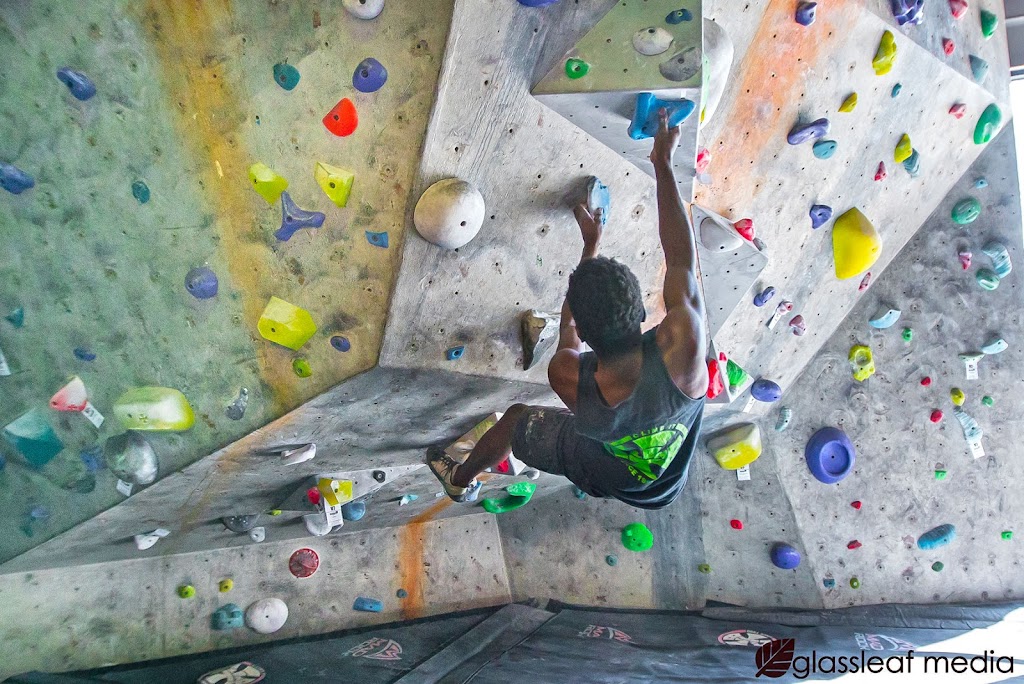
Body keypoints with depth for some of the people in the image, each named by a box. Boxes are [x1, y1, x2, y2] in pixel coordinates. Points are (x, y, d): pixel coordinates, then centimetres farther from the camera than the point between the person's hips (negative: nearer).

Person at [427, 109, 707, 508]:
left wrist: (591, 244, -7)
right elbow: (682, 257, -27)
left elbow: (569, 324, -16)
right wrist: (663, 164, -19)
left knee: (516, 418, 26)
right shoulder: (682, 347, -44)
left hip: (602, 478, -1)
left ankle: (461, 481, 54)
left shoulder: (567, 377, -40)